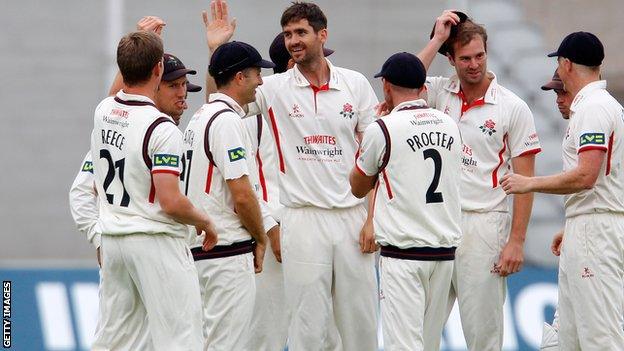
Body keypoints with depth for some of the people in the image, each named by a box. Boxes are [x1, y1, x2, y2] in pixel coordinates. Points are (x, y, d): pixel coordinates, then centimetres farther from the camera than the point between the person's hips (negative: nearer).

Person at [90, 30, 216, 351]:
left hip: (112, 238, 8)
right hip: (154, 241, -8)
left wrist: (136, 42, 40)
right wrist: (204, 222, -3)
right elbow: (171, 203, -22)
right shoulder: (161, 128, -18)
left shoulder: (103, 111, 4)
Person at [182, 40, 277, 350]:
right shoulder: (228, 120, -14)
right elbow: (242, 195, -18)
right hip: (228, 251, -10)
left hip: (200, 250, 10)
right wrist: (261, 239, -3)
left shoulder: (200, 117, 16)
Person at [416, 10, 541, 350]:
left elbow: (524, 181, -3)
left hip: (484, 224, -3)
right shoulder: (439, 93, 6)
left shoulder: (513, 108, -2)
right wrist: (437, 39, -11)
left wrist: (516, 242, -9)